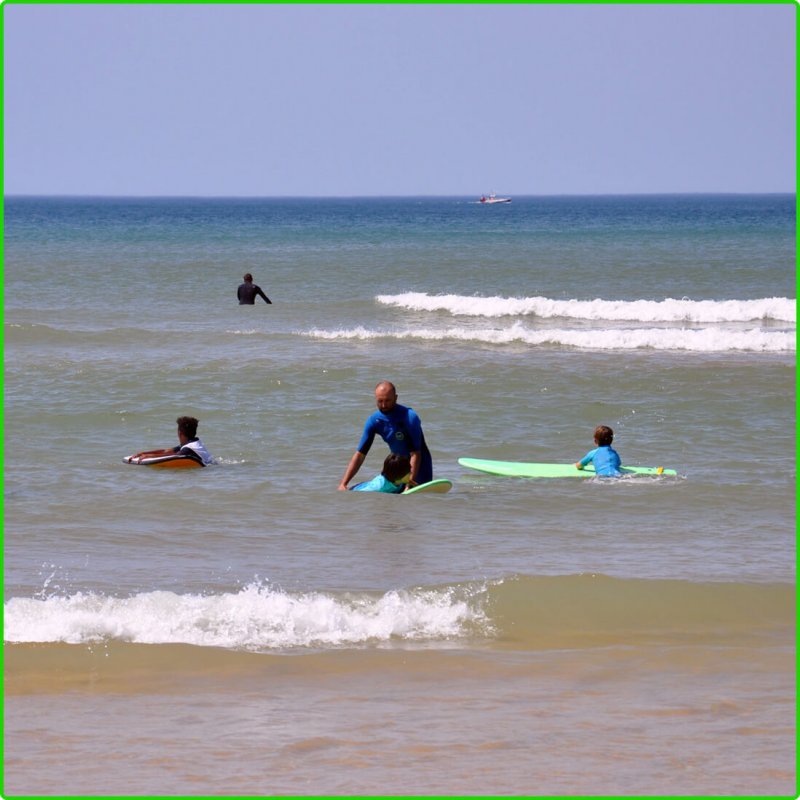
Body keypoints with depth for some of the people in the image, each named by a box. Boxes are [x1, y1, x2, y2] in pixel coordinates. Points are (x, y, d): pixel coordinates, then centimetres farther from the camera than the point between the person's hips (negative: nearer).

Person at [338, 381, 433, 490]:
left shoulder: (409, 417, -26)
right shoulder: (374, 421, -10)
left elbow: (415, 454, -28)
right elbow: (360, 454, -8)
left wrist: (410, 483, -36)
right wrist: (343, 484, -16)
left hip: (418, 469, -5)